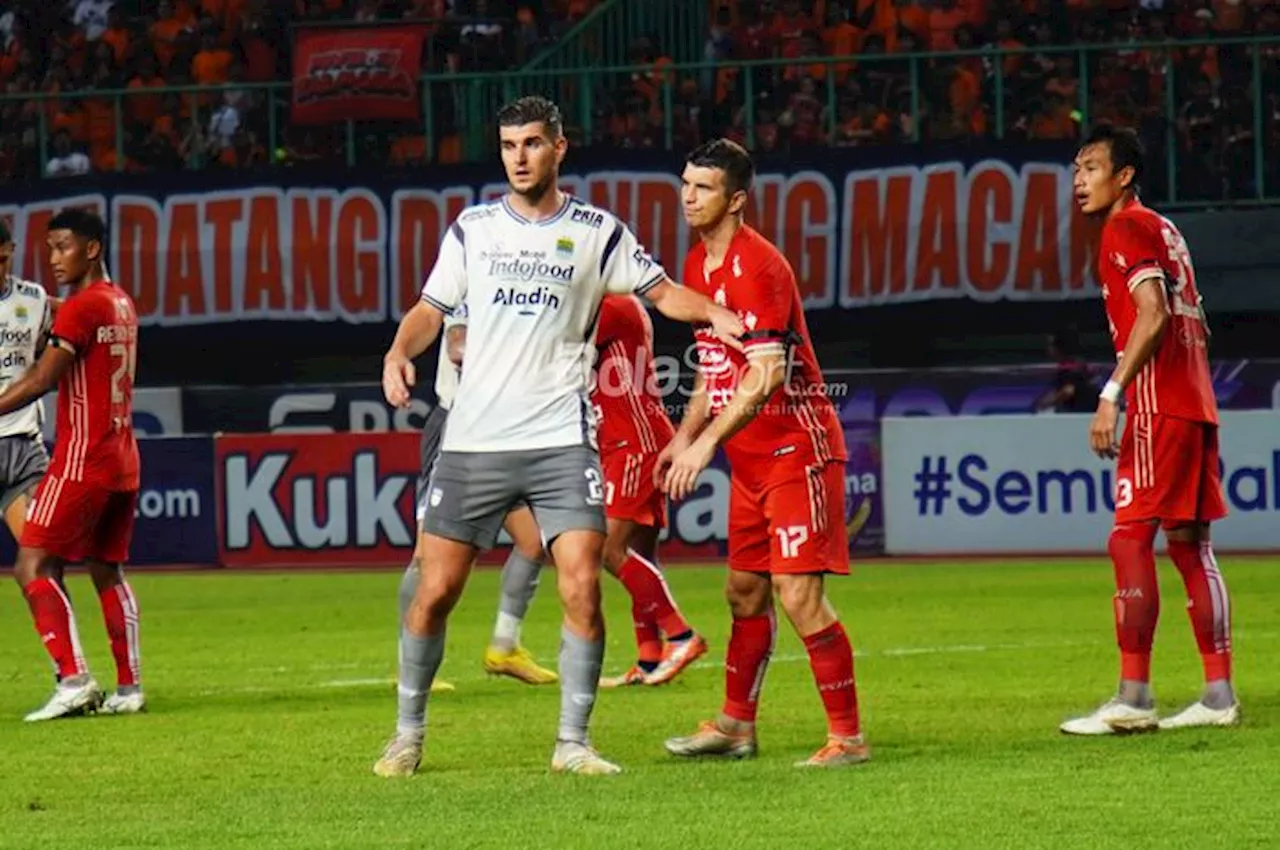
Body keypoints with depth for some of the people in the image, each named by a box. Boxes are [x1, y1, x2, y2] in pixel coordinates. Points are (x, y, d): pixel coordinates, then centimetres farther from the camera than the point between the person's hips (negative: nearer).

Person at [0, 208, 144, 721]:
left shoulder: (80, 308, -12)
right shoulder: (121, 305, 14)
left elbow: (41, 381, -15)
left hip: (82, 461, -9)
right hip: (123, 463, 9)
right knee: (107, 571, 14)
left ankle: (74, 680, -19)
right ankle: (129, 688, 11)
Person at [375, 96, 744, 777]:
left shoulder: (597, 233, 4)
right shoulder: (473, 228, 8)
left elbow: (662, 292, 9)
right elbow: (431, 309, 13)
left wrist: (713, 313, -10)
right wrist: (400, 352, -6)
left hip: (561, 440, -1)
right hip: (473, 439, 1)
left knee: (582, 587, -12)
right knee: (436, 589, 0)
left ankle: (572, 742, -1)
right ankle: (407, 734, 16)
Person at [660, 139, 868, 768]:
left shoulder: (755, 266, -18)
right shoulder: (699, 265, 11)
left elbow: (765, 375, -26)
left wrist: (706, 444, -27)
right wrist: (684, 436, 14)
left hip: (796, 448, -9)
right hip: (749, 457, 9)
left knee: (799, 594, -12)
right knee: (745, 591, 15)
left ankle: (847, 735, -6)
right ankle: (736, 726, 25)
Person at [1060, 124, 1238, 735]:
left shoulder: (1127, 229, -7)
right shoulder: (1163, 230, 21)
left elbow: (1153, 314, -19)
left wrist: (1112, 394, -23)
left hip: (1158, 408, -10)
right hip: (1194, 406, 10)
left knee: (1130, 540, -11)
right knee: (1189, 544, 10)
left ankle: (1133, 699, -15)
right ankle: (1219, 695, 9)